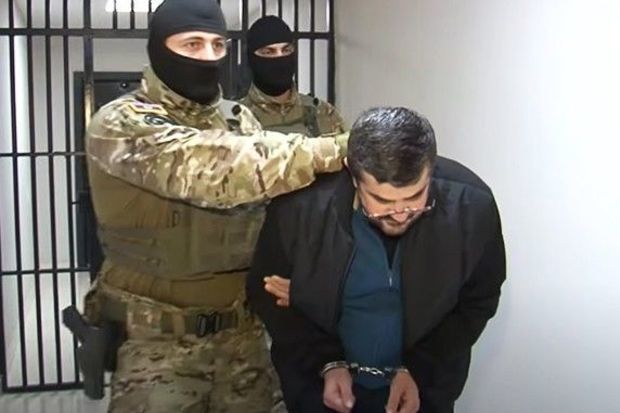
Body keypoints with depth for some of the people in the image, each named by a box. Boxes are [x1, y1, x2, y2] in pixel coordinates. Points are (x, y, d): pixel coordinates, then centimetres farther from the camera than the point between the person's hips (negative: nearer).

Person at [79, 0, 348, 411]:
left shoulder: (239, 118, 5)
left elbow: (273, 207, 8)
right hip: (157, 339, -4)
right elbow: (216, 166, -29)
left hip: (243, 330, 5)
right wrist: (336, 150, -32)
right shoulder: (120, 125, -13)